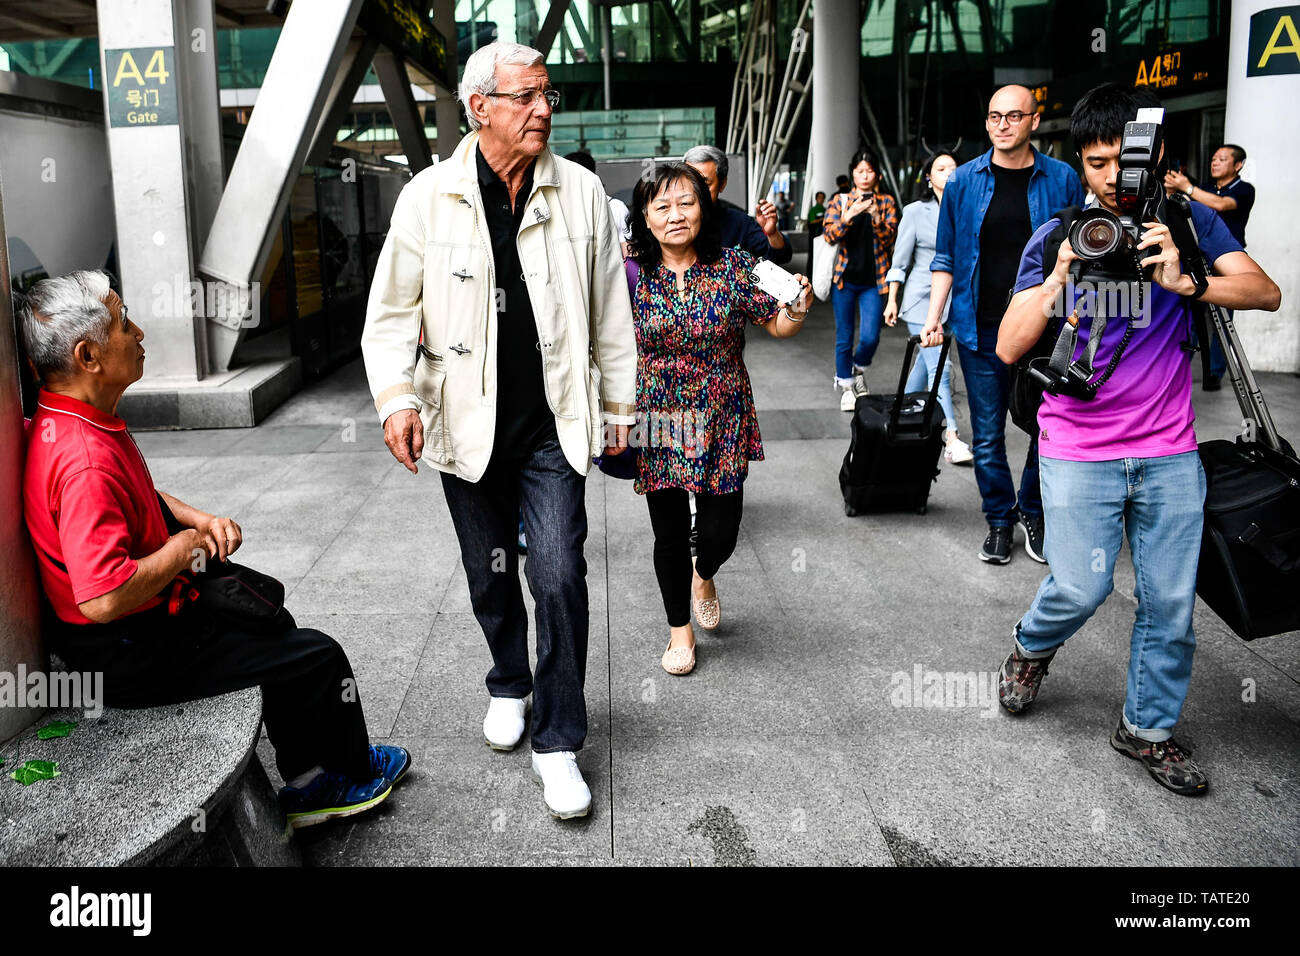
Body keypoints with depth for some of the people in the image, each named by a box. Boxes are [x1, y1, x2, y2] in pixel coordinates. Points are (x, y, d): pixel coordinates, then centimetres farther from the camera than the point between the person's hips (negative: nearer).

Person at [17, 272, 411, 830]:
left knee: (272, 623, 25)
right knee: (317, 656, -1)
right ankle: (356, 772, 27)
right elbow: (104, 598, -37)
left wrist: (196, 519, 3)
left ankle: (307, 784, 31)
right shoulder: (85, 460, -32)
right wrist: (181, 550, -21)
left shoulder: (68, 421, 2)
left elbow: (140, 496, 20)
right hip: (128, 654, -11)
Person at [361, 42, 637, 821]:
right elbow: (392, 311, 1)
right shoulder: (429, 197, -4)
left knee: (559, 576, -9)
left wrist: (619, 405, 9)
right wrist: (397, 397, -13)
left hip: (554, 424, -1)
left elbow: (610, 311, 6)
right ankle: (511, 685, 43)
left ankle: (559, 741, 7)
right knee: (490, 574, 16)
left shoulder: (581, 192, -1)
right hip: (468, 425, 1)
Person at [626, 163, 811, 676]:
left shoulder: (733, 265, -4)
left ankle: (704, 577, 41)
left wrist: (797, 310, -22)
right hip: (658, 426, 0)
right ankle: (680, 631, 32)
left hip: (721, 426, 0)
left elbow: (777, 326, -2)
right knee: (670, 535, 8)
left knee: (720, 532, 2)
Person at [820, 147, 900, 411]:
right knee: (844, 338, 5)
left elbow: (890, 238, -4)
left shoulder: (886, 202, 6)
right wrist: (849, 215, -23)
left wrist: (876, 218, -22)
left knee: (870, 337, -7)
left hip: (873, 280, 0)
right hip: (845, 279, 0)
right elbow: (829, 234, -7)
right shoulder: (839, 200, 6)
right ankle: (846, 387, 22)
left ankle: (859, 369, 25)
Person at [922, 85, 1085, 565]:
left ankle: (1033, 513, 25)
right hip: (981, 329, 1)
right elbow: (945, 258, 8)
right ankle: (999, 520, 21)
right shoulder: (964, 181, 4)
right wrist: (933, 318, -1)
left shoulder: (1062, 180, 2)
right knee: (987, 435, 5)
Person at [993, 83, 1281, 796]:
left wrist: (1184, 283, -22)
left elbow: (1266, 292, -6)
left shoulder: (1187, 222, 5)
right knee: (1080, 588, -6)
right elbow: (1008, 348, -8)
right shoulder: (1055, 238, -1)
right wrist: (1058, 280, -22)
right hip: (1079, 449, -2)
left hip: (1170, 451, 2)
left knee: (1170, 602, 5)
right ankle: (1031, 646, 28)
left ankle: (1148, 728, 25)